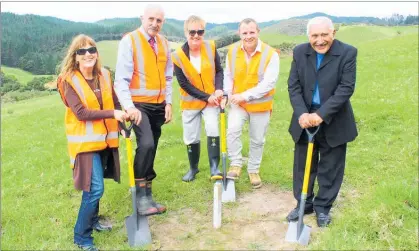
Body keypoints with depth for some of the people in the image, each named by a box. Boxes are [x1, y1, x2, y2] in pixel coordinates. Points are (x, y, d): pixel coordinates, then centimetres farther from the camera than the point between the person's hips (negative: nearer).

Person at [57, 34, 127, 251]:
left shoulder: (104, 75, 3)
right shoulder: (69, 80, -12)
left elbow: (114, 102, 13)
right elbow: (80, 113, -21)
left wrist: (121, 120, -1)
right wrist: (113, 114, -26)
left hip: (105, 139, 6)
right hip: (85, 141, -5)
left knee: (95, 186, 17)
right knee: (95, 188, -9)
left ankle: (92, 220, 40)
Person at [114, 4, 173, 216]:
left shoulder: (163, 43, 10)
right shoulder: (129, 41, -9)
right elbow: (122, 78, -16)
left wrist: (168, 102, 7)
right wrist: (129, 106, -28)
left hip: (158, 105, 6)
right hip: (139, 104, -6)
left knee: (151, 150, 13)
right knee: (146, 145, -24)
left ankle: (148, 195, 28)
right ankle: (140, 196, -11)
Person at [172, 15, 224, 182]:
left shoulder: (211, 48, -8)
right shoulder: (178, 56, -15)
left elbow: (219, 70, 0)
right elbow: (184, 84, -14)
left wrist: (219, 89, -18)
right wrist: (206, 97, -18)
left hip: (212, 99, 0)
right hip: (191, 102, 0)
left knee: (212, 129, -20)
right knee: (191, 137, 9)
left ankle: (214, 167, -9)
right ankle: (193, 168, 31)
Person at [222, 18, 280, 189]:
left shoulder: (271, 54, -16)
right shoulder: (232, 51, -4)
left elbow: (268, 83, -22)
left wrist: (245, 96, -26)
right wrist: (227, 95, -10)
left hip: (261, 105, -1)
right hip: (237, 103, 2)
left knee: (257, 141, 11)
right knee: (232, 130, -22)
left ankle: (253, 170, 32)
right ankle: (236, 164, -2)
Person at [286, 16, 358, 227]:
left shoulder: (347, 53, -10)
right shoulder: (299, 52, -2)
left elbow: (346, 88, -16)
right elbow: (293, 86, -4)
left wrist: (321, 114, -24)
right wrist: (302, 113, -18)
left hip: (334, 121, -2)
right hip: (305, 119, 3)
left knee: (330, 168, 10)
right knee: (302, 166, 13)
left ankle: (323, 207, 29)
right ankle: (303, 204, 31)